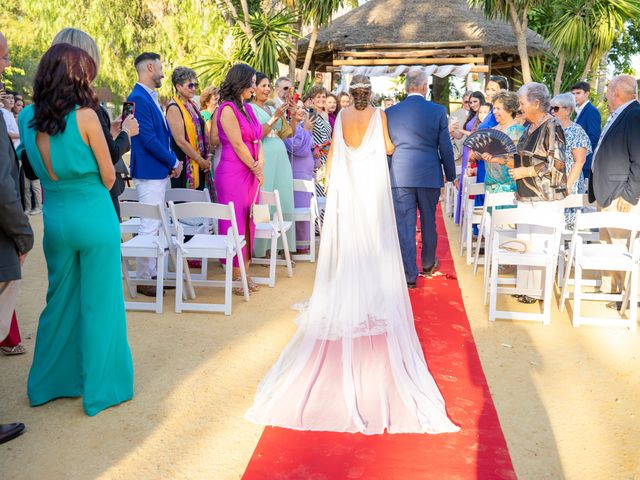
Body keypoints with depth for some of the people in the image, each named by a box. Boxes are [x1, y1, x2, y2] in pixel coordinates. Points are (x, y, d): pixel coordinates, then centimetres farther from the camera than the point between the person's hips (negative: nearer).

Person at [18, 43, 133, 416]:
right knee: (99, 303, 6)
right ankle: (102, 388, 17)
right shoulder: (85, 117, -14)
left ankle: (48, 383, 32)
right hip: (94, 216, -5)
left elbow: (36, 167, 13)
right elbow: (108, 177, -7)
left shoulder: (27, 118, 1)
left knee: (60, 299, 19)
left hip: (55, 217, 5)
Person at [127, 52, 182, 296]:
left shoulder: (151, 98, 15)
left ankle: (152, 272, 23)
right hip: (149, 172, -10)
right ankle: (143, 279, 5)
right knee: (149, 226, -4)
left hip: (160, 172, 10)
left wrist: (172, 161, 6)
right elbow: (148, 139, -20)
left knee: (155, 225, 14)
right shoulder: (138, 98, -15)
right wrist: (174, 162, -11)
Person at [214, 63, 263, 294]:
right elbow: (237, 144, -14)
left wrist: (260, 163, -4)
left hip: (251, 173, 8)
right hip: (233, 174, -8)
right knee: (234, 223, -2)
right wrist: (256, 170, -6)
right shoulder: (227, 109, -11)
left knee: (247, 223, 10)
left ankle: (244, 273, 19)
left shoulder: (247, 108, 15)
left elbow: (257, 139, 14)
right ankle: (235, 278, 6)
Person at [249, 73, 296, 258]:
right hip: (263, 159, -7)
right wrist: (275, 117, -16)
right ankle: (261, 248, 2)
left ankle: (278, 245, 12)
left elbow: (288, 133, 18)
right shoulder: (249, 108, -3)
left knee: (282, 201, 6)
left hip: (280, 159, 7)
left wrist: (293, 115, 4)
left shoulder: (273, 109, 18)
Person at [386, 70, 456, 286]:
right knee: (428, 222, 17)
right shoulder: (438, 111, -3)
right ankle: (428, 264, 35)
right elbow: (446, 147, -1)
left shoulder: (390, 112, 0)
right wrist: (451, 175, 12)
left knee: (404, 225, 2)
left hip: (400, 176, 0)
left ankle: (409, 275, 1)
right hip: (430, 175, 0)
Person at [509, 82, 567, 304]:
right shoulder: (529, 128, 14)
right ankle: (524, 286, 19)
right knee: (524, 242, 10)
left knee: (540, 244, -4)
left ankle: (537, 290, 6)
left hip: (546, 198, -8)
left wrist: (525, 172, -15)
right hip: (526, 196, 8)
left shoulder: (552, 127, -11)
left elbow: (556, 163, -17)